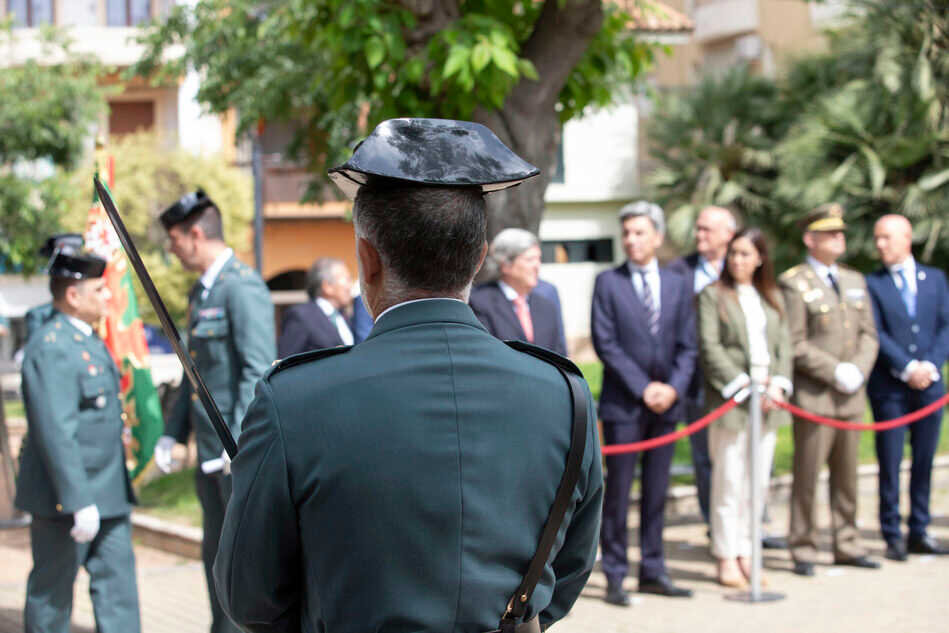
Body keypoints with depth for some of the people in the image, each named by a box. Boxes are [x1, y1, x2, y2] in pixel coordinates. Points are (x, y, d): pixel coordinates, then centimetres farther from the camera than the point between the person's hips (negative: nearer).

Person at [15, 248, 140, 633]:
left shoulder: (87, 339, 13)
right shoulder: (51, 348, -19)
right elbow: (56, 432, -24)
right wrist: (78, 502, -25)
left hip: (107, 493, 9)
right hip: (65, 498, -9)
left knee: (117, 580, 8)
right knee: (52, 589, 4)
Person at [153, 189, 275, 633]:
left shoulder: (243, 288, -14)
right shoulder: (200, 292, 16)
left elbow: (259, 371, -20)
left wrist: (240, 443, -24)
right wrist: (172, 433, 16)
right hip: (211, 450, 9)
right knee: (216, 554, 15)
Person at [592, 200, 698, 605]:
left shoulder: (677, 285, 11)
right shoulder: (608, 283, 0)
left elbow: (687, 346, 9)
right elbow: (605, 344, -6)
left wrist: (674, 387, -8)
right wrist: (643, 388, -12)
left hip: (666, 403, 4)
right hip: (622, 404, -4)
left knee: (657, 492, 8)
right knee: (618, 492, -3)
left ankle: (653, 572, 16)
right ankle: (615, 576, 2)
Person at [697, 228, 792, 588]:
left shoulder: (772, 298, 16)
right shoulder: (713, 295, 1)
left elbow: (784, 344, 12)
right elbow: (710, 347, -7)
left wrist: (778, 384, -4)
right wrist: (742, 385, -14)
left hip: (768, 400, 5)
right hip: (730, 398, -5)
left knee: (759, 482, 7)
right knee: (729, 481, -3)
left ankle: (745, 553, 15)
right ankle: (726, 558, 4)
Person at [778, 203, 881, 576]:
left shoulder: (855, 281, 16)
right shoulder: (794, 283, -6)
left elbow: (869, 334, 14)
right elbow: (795, 345, -11)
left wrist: (859, 369, -4)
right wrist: (835, 372, -15)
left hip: (852, 396, 6)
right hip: (813, 396, -6)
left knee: (847, 475, 10)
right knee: (807, 476, -2)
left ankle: (847, 546, 18)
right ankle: (802, 550, 5)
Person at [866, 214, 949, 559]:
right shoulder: (871, 283, 1)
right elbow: (876, 333, -7)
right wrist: (907, 368, -16)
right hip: (889, 388, -3)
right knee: (890, 463, -1)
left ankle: (919, 533, 15)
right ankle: (892, 536, 4)